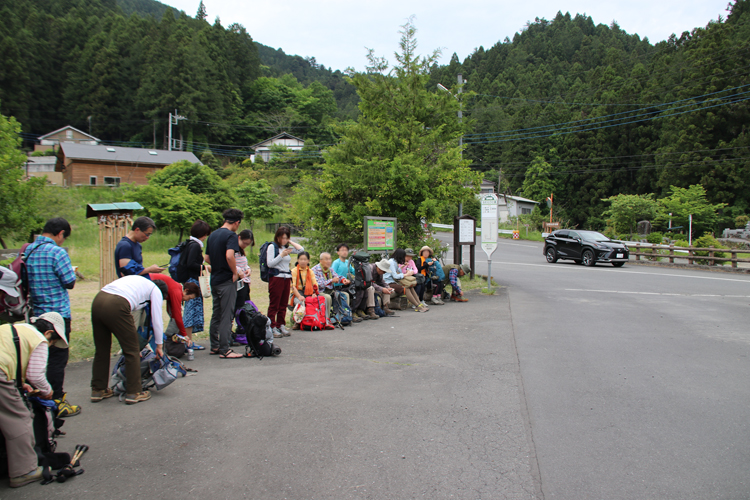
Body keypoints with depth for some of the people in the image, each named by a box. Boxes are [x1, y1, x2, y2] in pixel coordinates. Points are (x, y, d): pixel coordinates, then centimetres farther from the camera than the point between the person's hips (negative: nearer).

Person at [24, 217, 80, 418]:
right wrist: (72, 271, 3)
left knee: (42, 356, 18)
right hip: (58, 313, -8)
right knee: (57, 358, 0)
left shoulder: (27, 251, 6)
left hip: (36, 314, 8)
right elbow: (70, 283, -14)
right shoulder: (57, 252, -17)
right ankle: (56, 403, 7)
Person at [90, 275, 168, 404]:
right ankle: (134, 393, 15)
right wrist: (159, 345, 28)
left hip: (97, 301, 8)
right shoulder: (156, 291, 16)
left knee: (101, 350, 21)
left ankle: (98, 390, 32)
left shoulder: (139, 281, 36)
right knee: (131, 351, 8)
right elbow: (157, 320, 14)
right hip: (116, 307, -8)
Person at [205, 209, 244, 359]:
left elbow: (207, 258, 16)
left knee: (216, 314, 16)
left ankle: (215, 346, 24)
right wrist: (235, 272, -16)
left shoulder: (212, 235, 12)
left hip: (214, 279, 8)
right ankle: (224, 350, -3)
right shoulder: (231, 235, -13)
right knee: (226, 316, -4)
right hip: (227, 280, -8)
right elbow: (229, 255, -28)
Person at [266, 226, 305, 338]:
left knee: (283, 305, 9)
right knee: (274, 304, -5)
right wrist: (281, 255, -13)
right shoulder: (272, 247, 0)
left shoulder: (287, 248, 16)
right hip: (276, 277, -6)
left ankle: (281, 325, 15)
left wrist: (290, 242, 8)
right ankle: (272, 327, -3)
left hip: (287, 278, 6)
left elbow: (301, 249, 9)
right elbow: (269, 263, -8)